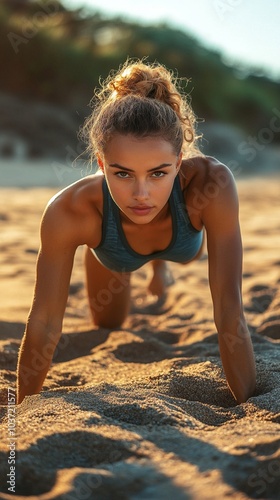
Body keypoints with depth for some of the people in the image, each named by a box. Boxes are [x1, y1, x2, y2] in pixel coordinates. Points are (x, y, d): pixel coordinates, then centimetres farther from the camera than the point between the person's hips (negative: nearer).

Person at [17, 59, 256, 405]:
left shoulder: (210, 184, -50)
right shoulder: (69, 211, -48)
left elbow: (229, 308, -46)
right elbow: (44, 324, -37)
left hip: (182, 241, 0)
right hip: (112, 250, 0)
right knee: (108, 324, 30)